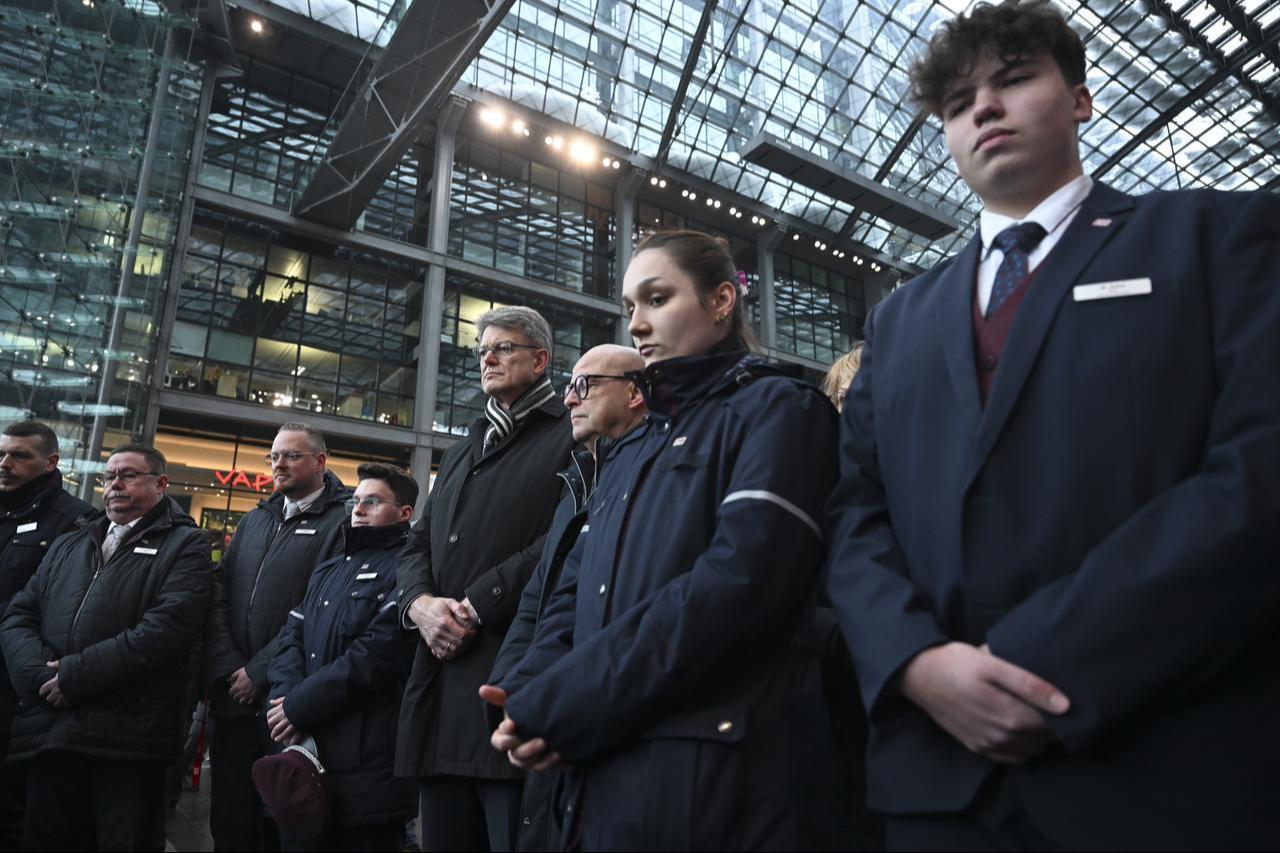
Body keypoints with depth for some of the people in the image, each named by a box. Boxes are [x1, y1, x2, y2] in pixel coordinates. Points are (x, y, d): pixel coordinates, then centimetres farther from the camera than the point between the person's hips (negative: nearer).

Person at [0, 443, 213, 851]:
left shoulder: (184, 546, 0)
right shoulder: (67, 545, 21)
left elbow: (166, 627, -14)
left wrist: (76, 674, -15)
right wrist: (39, 675, -7)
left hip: (128, 737, -5)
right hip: (48, 730, 6)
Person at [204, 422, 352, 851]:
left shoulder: (342, 520, -6)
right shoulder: (253, 521, 17)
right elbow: (219, 598, 9)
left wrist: (259, 672, -14)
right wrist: (227, 668, -4)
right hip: (233, 700, 6)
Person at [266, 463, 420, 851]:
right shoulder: (327, 569, 20)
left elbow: (378, 652, -19)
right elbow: (292, 634, 11)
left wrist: (300, 706, -16)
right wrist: (285, 697, -8)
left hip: (367, 759, -7)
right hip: (304, 749, 8)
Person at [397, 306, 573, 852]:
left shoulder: (573, 437, 1)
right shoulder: (459, 455, 26)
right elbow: (418, 547, 19)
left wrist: (475, 607, -14)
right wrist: (421, 602, -4)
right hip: (441, 686, 8)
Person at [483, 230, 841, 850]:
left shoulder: (776, 409, -5)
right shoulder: (632, 450, 19)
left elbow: (740, 579, -20)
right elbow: (577, 590, 13)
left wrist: (557, 707, -17)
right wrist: (529, 694, -8)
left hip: (717, 774, -7)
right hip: (606, 771, 7)